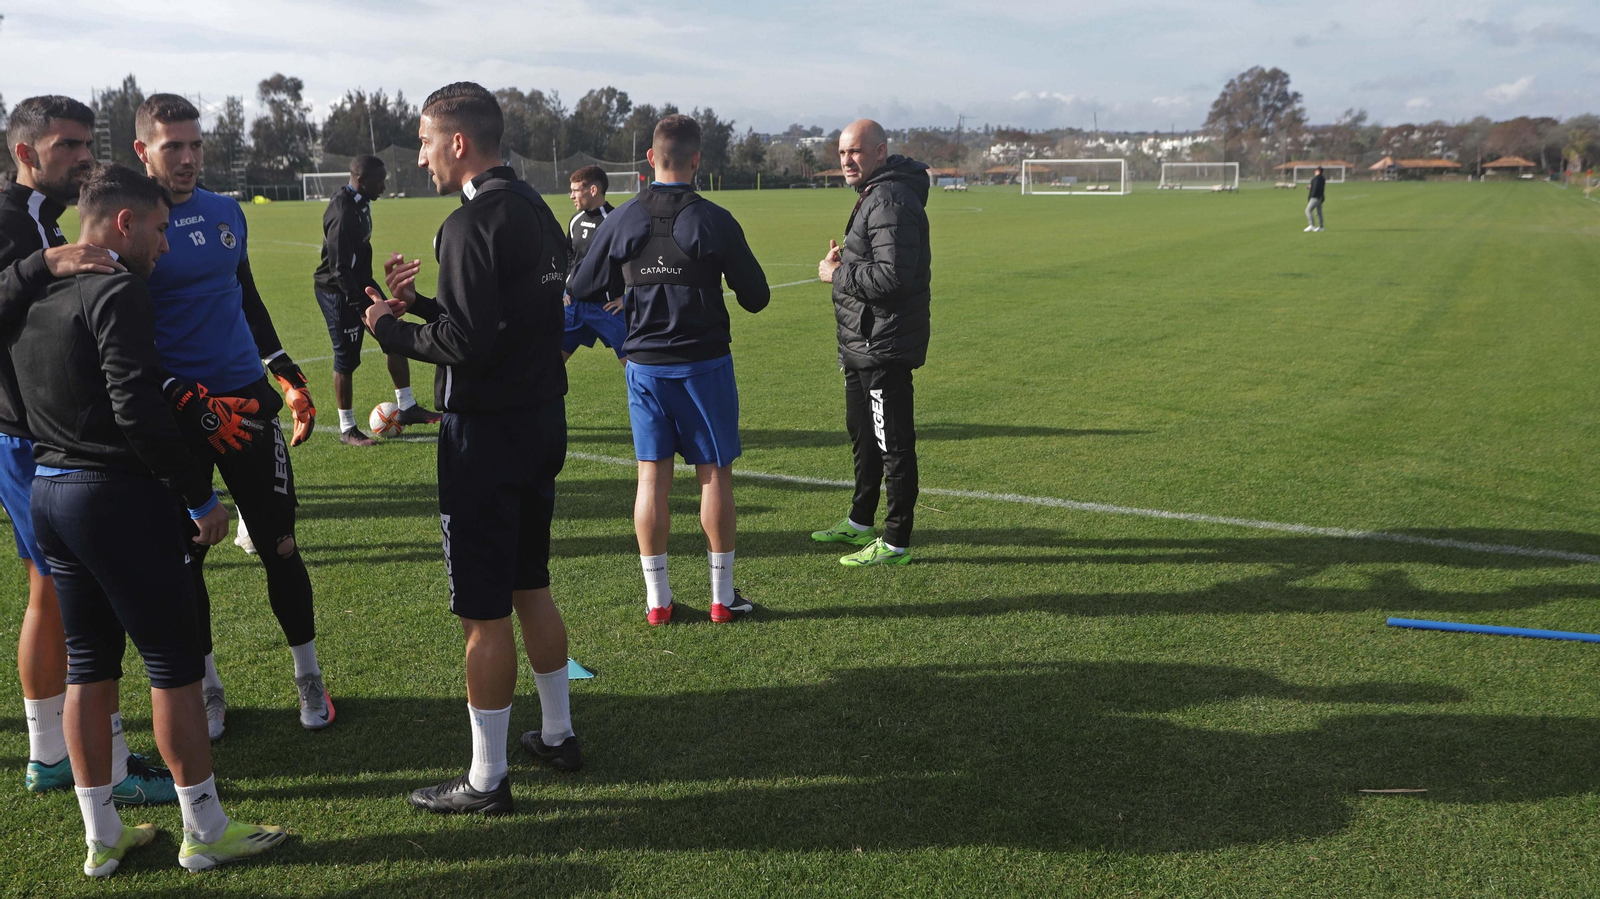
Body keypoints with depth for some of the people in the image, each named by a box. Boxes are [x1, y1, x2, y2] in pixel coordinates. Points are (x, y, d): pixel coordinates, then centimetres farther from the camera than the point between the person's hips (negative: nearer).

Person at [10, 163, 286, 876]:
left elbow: (24, 398, 18)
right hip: (118, 496, -9)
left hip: (49, 492, 9)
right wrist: (201, 496, -15)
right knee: (174, 663, 2)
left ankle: (102, 838, 24)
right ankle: (205, 832, 12)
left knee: (88, 663, 15)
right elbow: (139, 412, -21)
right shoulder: (116, 292, -15)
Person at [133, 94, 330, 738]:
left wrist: (288, 376, 16)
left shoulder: (226, 212, 8)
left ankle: (308, 678, 20)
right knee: (185, 559, 8)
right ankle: (208, 690, 25)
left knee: (280, 546, 6)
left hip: (247, 397, 4)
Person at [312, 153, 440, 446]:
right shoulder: (343, 213, -25)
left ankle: (407, 408, 19)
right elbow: (340, 267, -27)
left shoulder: (360, 203, 5)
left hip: (360, 284, 10)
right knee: (346, 359, -1)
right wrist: (358, 301, -26)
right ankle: (347, 429, 11)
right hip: (338, 291, -10)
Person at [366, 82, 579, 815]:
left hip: (486, 431, -9)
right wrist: (421, 303, 11)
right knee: (530, 588, 21)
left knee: (484, 614, 1)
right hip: (542, 418, 9)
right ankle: (557, 735, 33)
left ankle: (487, 780, 12)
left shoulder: (471, 224, -17)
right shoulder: (536, 210, 11)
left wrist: (390, 329, -7)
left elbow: (466, 343, -22)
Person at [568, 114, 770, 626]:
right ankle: (723, 595, 11)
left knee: (652, 476, 7)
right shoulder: (714, 221, -9)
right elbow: (756, 297, -4)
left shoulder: (622, 221, -1)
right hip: (705, 362, -2)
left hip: (644, 364, 3)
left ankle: (656, 598, 12)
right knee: (715, 474, 6)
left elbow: (581, 294, 6)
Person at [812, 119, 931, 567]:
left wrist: (838, 274, -15)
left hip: (884, 348, -11)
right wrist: (842, 263, 5)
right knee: (861, 433, 22)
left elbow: (892, 276, -28)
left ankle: (896, 543, 5)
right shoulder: (873, 195, 16)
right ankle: (860, 522, 38)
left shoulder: (891, 201, -19)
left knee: (893, 444, -3)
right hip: (862, 345, 11)